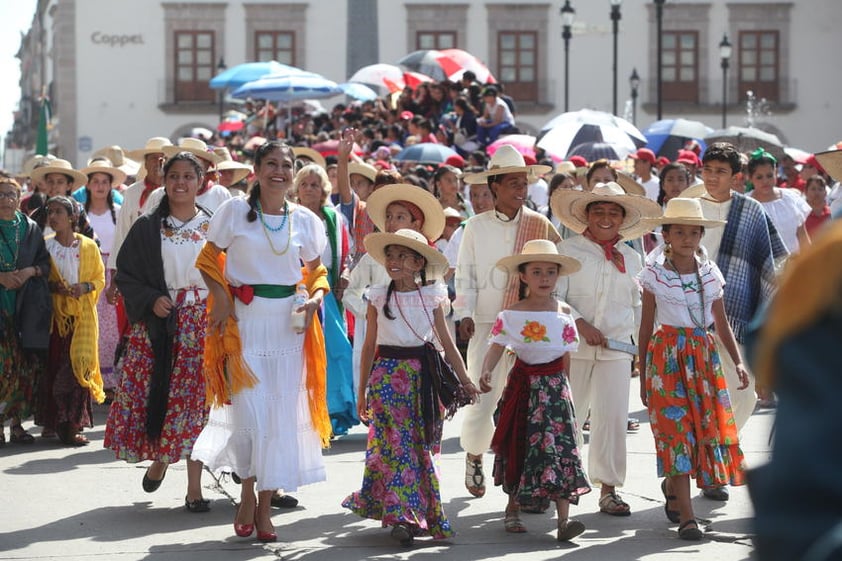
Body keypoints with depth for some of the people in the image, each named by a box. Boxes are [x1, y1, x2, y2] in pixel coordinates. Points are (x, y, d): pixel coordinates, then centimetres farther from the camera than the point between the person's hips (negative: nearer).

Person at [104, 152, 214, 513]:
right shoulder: (147, 228, 4)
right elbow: (126, 274, 3)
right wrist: (151, 300, -12)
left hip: (202, 323, 0)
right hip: (158, 322, 0)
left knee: (197, 399, -3)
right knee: (156, 397, -2)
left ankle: (194, 486, 1)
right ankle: (158, 460, 27)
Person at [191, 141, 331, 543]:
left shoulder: (305, 221, 6)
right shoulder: (234, 211, -1)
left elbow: (316, 272, 14)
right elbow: (209, 259, 4)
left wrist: (315, 298, -6)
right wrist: (220, 294, -11)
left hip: (289, 325, 3)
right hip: (244, 321, -3)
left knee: (282, 415, 2)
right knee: (250, 410, -8)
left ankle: (264, 506, 13)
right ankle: (247, 495, 15)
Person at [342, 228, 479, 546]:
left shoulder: (431, 298, 5)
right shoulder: (378, 298, 3)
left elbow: (446, 343, 11)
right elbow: (369, 346, 8)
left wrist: (464, 380, 8)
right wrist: (362, 391, 9)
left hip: (422, 376, 1)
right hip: (387, 374, -1)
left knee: (421, 444, 2)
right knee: (396, 442, -8)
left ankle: (426, 513, 11)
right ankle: (400, 514, -10)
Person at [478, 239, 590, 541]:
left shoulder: (563, 313, 2)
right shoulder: (511, 314, -3)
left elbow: (566, 357, 8)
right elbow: (496, 347, -12)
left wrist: (561, 386, 8)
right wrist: (486, 372, -29)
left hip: (554, 384, 0)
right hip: (522, 385, 0)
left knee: (558, 446, -10)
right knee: (519, 447, 9)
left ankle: (564, 518, -16)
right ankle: (513, 508, 29)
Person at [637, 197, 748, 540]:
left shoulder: (710, 273, 6)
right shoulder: (654, 273, -2)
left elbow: (722, 323, 10)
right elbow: (646, 327, 2)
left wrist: (738, 361, -3)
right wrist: (643, 377, 2)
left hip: (703, 354, 4)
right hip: (666, 356, -4)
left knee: (706, 426, 4)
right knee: (677, 430, -8)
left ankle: (672, 485, 32)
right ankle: (686, 516, -9)